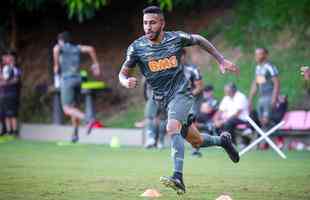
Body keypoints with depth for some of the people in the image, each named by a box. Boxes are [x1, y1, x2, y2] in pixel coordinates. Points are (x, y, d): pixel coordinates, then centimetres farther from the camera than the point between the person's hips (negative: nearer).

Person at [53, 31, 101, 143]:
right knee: (73, 107, 18)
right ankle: (75, 134, 15)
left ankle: (88, 120, -29)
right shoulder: (76, 48, 16)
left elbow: (56, 49, -22)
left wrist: (56, 65, -12)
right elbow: (90, 49, 2)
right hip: (77, 79, 6)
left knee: (67, 109, -8)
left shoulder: (60, 47, 3)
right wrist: (95, 64, 9)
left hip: (67, 80, -6)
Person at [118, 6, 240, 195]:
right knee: (196, 141, 11)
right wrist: (126, 82, -24)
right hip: (163, 99, 3)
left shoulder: (176, 38, -8)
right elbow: (122, 73, 1)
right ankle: (222, 140, 43)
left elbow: (199, 40, 11)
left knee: (172, 128, -30)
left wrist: (222, 60, 11)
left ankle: (178, 178, -37)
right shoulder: (137, 47, -7)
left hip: (181, 92, -3)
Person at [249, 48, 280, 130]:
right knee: (261, 121, 5)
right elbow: (255, 85, 22)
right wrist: (250, 100, 21)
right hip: (261, 98, 8)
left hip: (269, 98, -8)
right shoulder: (258, 68, 16)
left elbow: (276, 84, -13)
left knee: (266, 121, -16)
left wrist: (274, 99, -20)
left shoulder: (270, 67, -9)